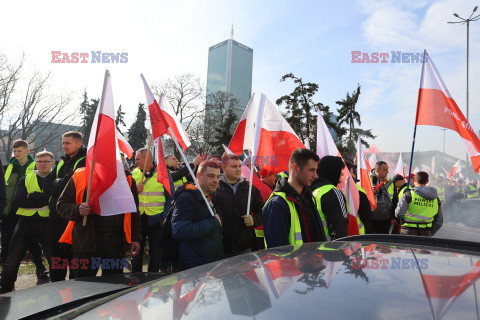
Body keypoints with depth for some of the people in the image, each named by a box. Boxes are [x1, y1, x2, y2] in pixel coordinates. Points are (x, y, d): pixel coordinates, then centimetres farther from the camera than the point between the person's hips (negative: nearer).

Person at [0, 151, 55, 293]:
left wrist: (32, 197, -13)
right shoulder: (25, 180, 12)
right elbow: (17, 200, -4)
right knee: (12, 260, 9)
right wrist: (43, 200, -14)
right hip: (26, 222, 3)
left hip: (47, 223, -2)